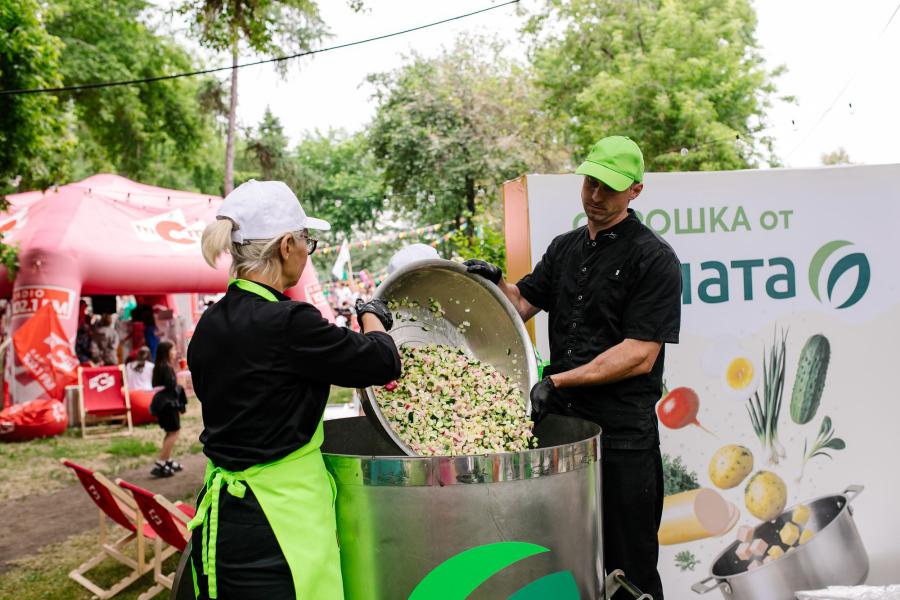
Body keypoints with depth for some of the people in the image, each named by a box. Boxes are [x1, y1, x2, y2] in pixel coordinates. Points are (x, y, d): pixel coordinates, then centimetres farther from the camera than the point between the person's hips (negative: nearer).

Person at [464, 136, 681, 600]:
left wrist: (557, 382, -19)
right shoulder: (565, 248, 14)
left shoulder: (654, 260, -8)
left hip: (623, 435, -6)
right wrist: (493, 281, -5)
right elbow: (523, 304, 16)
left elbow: (640, 356, -15)